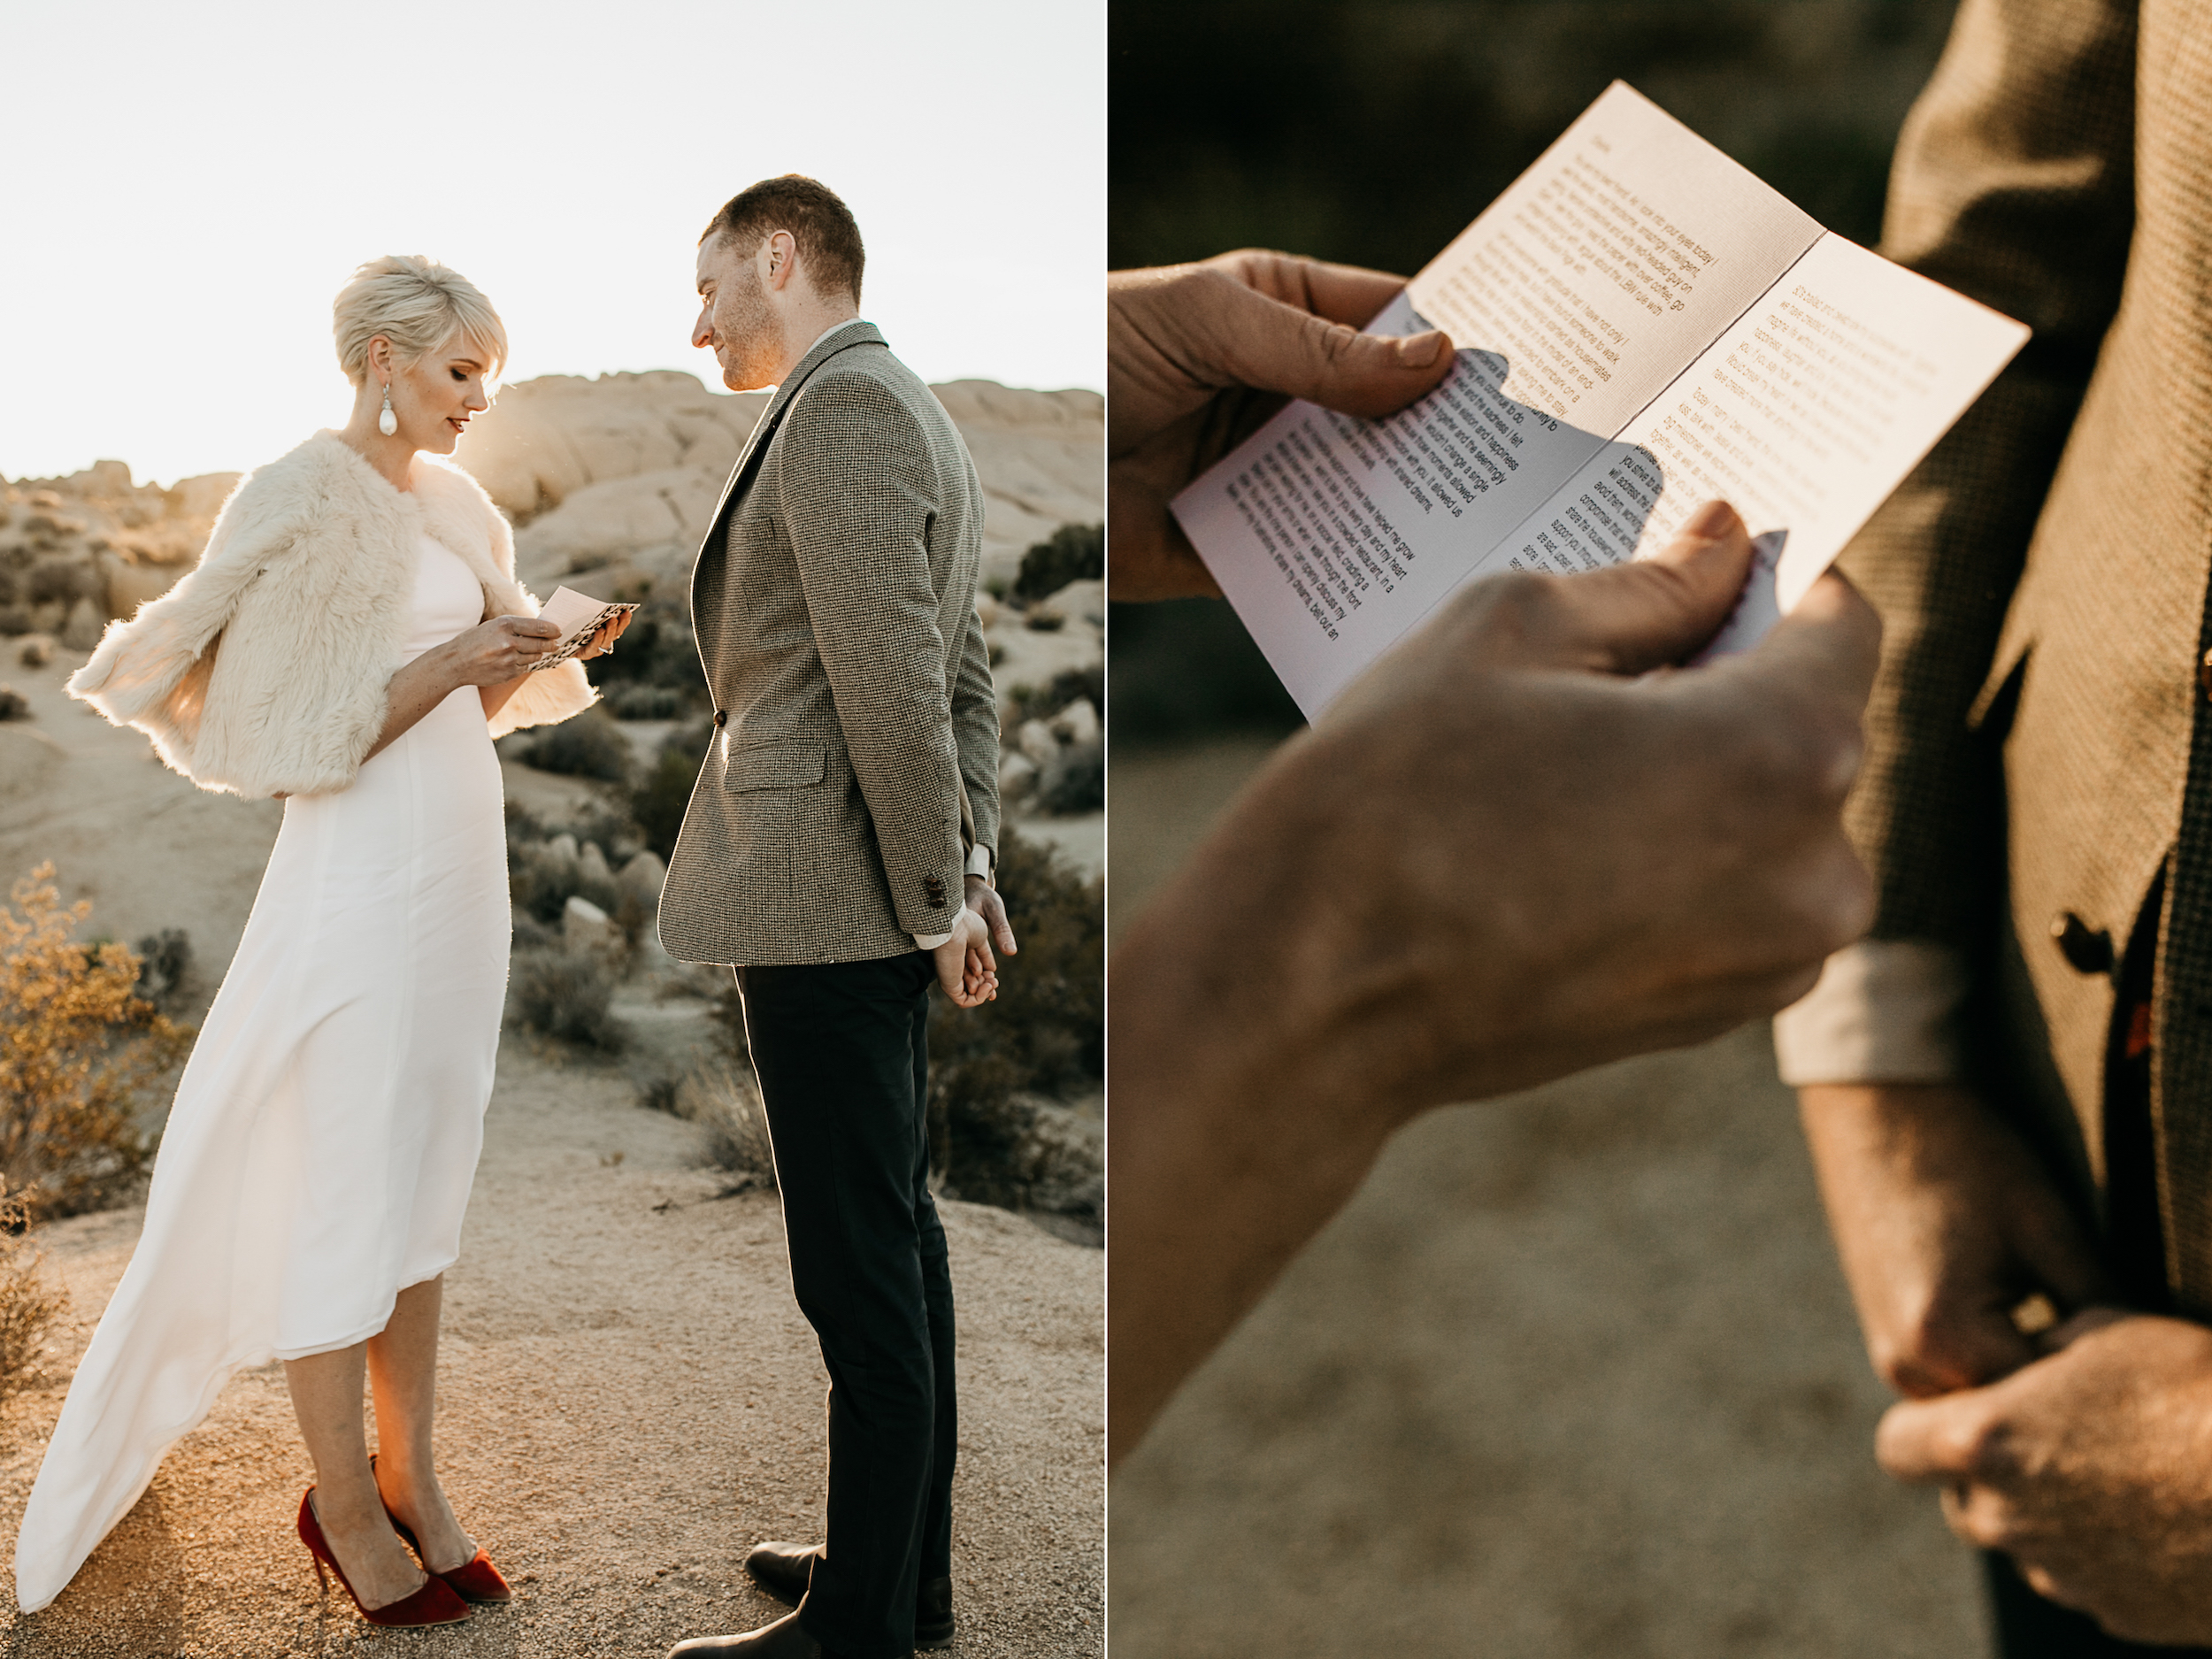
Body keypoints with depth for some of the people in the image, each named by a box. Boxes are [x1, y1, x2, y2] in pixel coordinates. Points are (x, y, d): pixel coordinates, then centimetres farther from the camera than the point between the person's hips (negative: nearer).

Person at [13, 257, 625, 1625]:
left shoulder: (452, 505, 12)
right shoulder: (302, 502, -12)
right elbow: (297, 739, -13)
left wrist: (550, 649, 2)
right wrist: (444, 670, -19)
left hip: (463, 866, 8)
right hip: (363, 872, -8)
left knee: (428, 1180, 13)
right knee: (343, 1190, 2)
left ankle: (412, 1479, 23)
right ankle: (346, 1505, 17)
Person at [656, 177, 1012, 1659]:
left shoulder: (841, 409, -14)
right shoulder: (919, 419, 19)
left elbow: (894, 675, -20)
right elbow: (966, 672, 19)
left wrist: (938, 895, -14)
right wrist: (971, 866, 15)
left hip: (825, 896, -11)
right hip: (882, 898, 11)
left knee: (859, 1264, -3)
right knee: (894, 1233, 16)